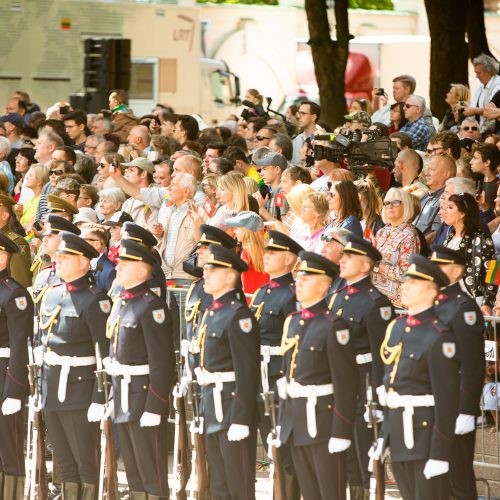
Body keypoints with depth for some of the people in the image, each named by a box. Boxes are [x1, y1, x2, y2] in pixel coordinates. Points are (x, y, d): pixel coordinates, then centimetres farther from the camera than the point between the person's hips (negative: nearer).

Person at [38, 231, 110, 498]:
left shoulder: (95, 299, -12)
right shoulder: (51, 295, 11)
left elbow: (106, 354, -15)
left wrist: (99, 400, -18)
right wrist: (39, 390, 14)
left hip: (80, 391, -7)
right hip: (51, 392, 7)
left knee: (86, 463, -1)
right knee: (65, 463, 13)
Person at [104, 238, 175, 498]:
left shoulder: (151, 306, -15)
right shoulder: (120, 303, 12)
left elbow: (163, 363, -19)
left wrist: (154, 408, -21)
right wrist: (110, 395, 15)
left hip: (144, 395, -9)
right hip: (122, 398, 9)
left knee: (153, 475, -3)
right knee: (133, 475, 14)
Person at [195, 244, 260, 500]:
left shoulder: (238, 315, -15)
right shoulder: (211, 312, 14)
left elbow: (248, 373, -19)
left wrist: (240, 420, -22)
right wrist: (205, 408, 18)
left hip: (233, 406, -10)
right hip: (213, 407, 10)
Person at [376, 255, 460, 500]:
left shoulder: (439, 337, -15)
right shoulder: (397, 327, 10)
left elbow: (447, 399, -17)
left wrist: (440, 454, -19)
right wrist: (384, 434, 16)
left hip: (425, 432, -8)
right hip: (398, 432, 8)